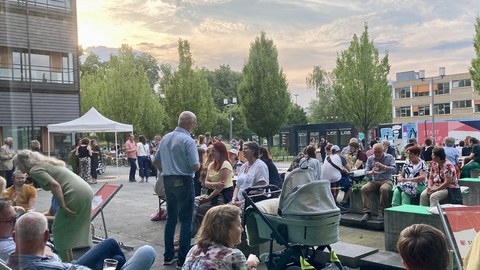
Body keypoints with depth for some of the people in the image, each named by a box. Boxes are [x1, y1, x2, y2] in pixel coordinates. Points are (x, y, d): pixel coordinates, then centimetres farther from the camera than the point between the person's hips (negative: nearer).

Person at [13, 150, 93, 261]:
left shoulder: (35, 170, -3)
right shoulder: (46, 163, 24)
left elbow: (55, 185, -17)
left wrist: (63, 207, -16)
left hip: (76, 195, -9)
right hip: (87, 191, 9)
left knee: (59, 230, 4)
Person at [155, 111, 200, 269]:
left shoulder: (165, 138, 8)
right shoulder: (188, 141, -15)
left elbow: (156, 160, 15)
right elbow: (195, 166, -19)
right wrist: (198, 165, 3)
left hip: (168, 181, 7)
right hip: (184, 182, -7)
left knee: (171, 218, 16)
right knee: (186, 221, 0)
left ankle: (168, 256, 22)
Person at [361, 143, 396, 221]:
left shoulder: (389, 157, 3)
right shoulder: (370, 159, 10)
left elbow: (394, 170, -8)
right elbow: (366, 172, 6)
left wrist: (383, 166, -20)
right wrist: (371, 172, -17)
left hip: (386, 180, -3)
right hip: (374, 181, 3)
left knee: (384, 189, -37)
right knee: (364, 189, -25)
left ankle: (381, 213, -25)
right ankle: (367, 212, -22)